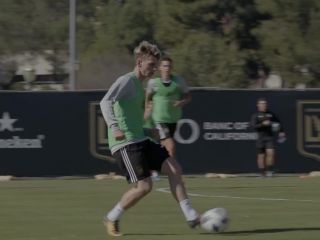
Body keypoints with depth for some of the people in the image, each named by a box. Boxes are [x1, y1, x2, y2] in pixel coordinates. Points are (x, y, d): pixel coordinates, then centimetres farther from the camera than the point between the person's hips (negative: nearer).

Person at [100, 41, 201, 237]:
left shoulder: (140, 85, 18)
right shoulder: (126, 81, -11)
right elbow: (106, 102, -27)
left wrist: (149, 130, 14)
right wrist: (114, 127, -41)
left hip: (141, 141, 9)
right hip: (125, 144, -9)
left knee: (175, 169, 1)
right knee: (145, 186, -15)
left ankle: (191, 217, 3)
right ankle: (112, 219, 4)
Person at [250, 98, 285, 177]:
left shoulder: (270, 114, 8)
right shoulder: (255, 115, -1)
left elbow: (278, 121, 23)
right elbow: (253, 126, -13)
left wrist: (281, 131, 17)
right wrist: (263, 124, -23)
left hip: (269, 137, 2)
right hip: (260, 137, -2)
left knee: (270, 153, -14)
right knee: (261, 156, 3)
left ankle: (269, 171, -7)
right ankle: (263, 172, 12)